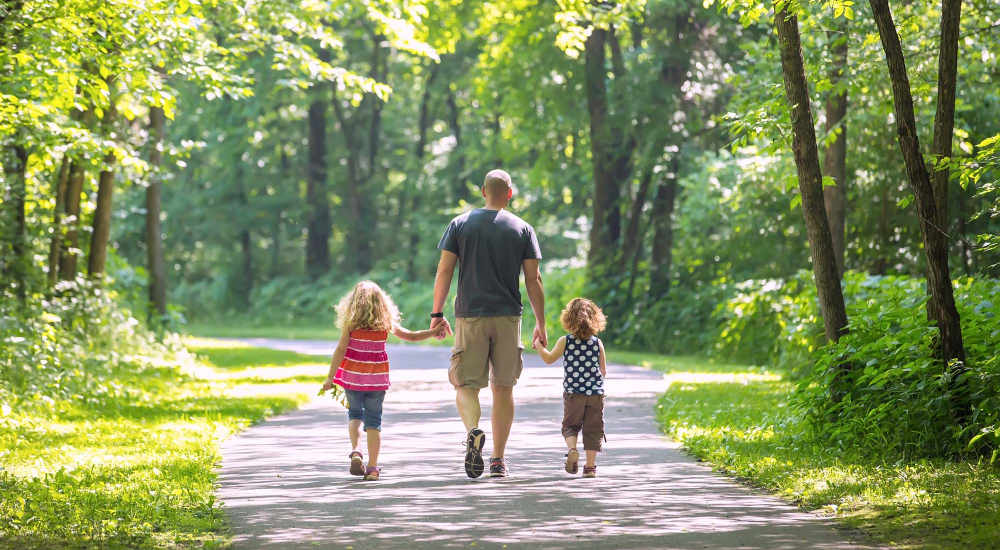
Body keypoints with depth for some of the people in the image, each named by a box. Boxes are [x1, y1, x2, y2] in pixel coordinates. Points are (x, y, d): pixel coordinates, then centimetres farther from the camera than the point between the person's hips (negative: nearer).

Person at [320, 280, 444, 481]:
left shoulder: (351, 322, -5)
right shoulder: (386, 322, 1)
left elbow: (341, 349, -10)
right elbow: (410, 336, 9)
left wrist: (330, 378, -9)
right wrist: (433, 332, 22)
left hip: (353, 375, -1)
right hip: (377, 377, 1)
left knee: (355, 413, 18)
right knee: (374, 420, 6)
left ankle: (355, 451, -6)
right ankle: (372, 468, 2)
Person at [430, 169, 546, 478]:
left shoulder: (460, 224, 4)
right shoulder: (523, 229, 4)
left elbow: (444, 271, -1)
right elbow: (533, 281, 2)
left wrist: (437, 313, 5)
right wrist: (541, 324, 8)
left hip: (469, 316, -1)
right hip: (508, 317, 1)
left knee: (465, 383, 5)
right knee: (503, 387, 8)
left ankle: (473, 431, -25)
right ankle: (498, 460, 6)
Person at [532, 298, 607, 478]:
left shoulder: (565, 342, -4)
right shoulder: (597, 343, 1)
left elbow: (549, 359, 5)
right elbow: (603, 371, 7)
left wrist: (538, 346, 20)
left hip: (573, 393, -1)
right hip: (596, 392, 1)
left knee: (570, 425, 13)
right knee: (593, 429, 7)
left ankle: (572, 448, -16)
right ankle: (590, 466, 3)